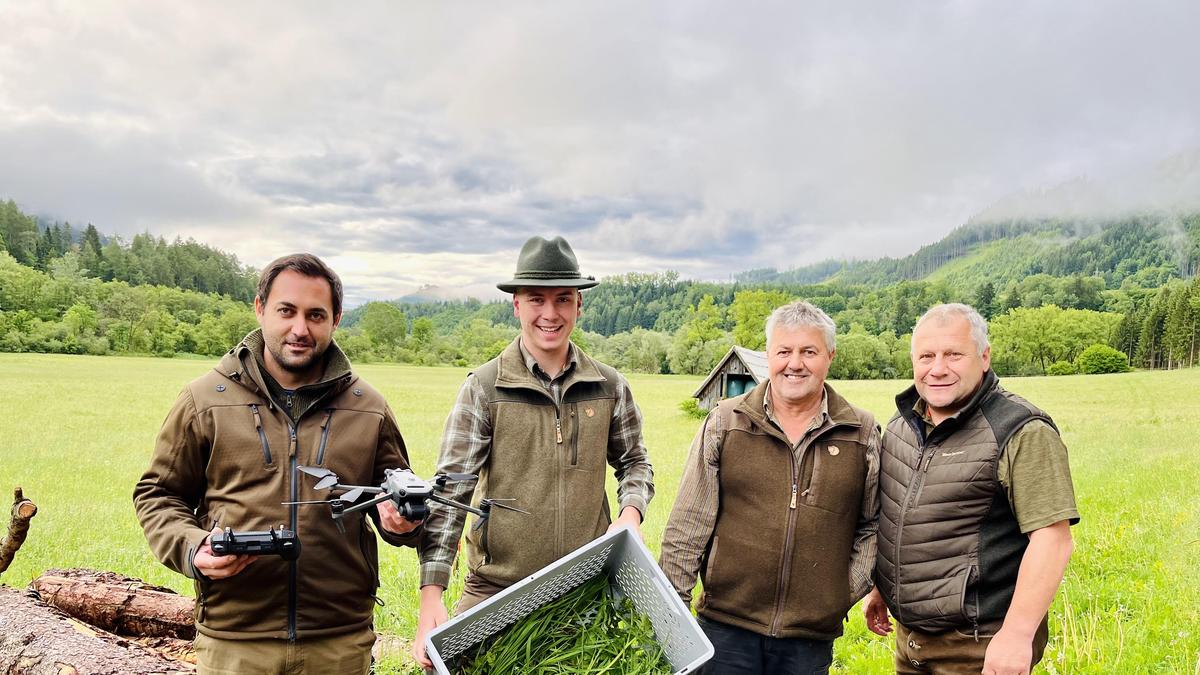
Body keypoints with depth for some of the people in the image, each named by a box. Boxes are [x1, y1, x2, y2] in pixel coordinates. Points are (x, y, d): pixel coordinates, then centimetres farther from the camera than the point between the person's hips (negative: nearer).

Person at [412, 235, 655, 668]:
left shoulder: (610, 388, 2)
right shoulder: (484, 388, -7)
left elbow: (634, 462, 17)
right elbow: (450, 490, -10)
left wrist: (631, 511, -5)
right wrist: (431, 596, -17)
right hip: (496, 591, -2)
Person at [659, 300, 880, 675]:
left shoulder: (862, 434, 3)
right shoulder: (725, 423, 0)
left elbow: (873, 524, 11)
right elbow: (687, 525, 0)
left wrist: (848, 591, 1)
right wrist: (672, 608, -2)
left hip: (812, 637, 1)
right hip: (726, 625, -1)